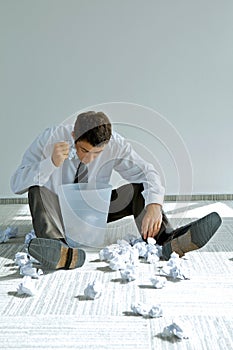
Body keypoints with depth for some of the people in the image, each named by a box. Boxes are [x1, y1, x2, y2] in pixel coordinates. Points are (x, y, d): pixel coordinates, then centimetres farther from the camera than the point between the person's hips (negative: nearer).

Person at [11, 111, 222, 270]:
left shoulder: (115, 145, -16)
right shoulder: (50, 139, -21)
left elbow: (146, 173, -18)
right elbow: (16, 184, -23)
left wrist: (154, 204, -39)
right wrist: (51, 163, -41)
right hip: (59, 211, -1)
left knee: (137, 190, -19)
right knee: (38, 190, -32)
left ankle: (168, 240, -38)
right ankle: (63, 252, -53)